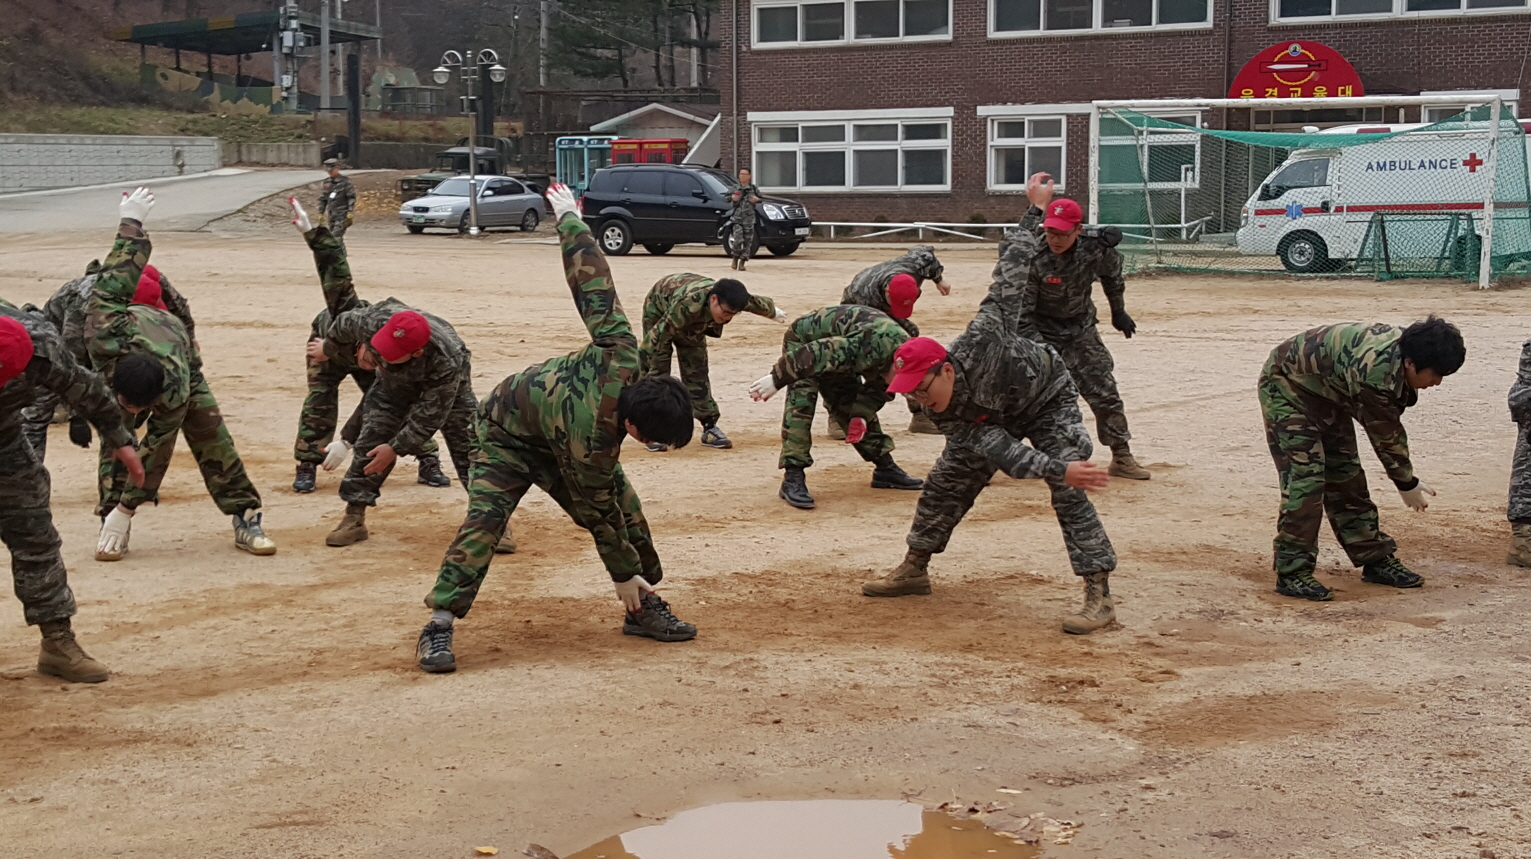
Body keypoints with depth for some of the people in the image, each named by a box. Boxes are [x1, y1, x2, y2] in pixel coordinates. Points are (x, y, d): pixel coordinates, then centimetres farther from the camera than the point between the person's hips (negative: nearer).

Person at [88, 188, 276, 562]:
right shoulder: (105, 338, -48)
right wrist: (130, 225, -31)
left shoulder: (175, 390, -46)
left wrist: (126, 508, -35)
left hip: (180, 351, -2)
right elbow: (110, 287, -39)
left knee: (211, 438, -11)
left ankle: (246, 520, -6)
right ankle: (110, 526, -13)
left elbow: (155, 448, -36)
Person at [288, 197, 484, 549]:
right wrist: (328, 349, 10)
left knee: (468, 447, -11)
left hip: (447, 383, -4)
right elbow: (343, 324, -11)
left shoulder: (446, 361, -46)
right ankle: (354, 518, 6)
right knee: (370, 443, -2)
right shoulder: (371, 321, -37)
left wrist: (397, 448, -28)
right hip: (395, 383, 4)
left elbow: (428, 417, -34)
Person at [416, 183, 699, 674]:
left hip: (554, 426, 7)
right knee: (485, 516, -27)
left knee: (626, 505, -1)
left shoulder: (620, 357, -31)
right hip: (507, 433, -7)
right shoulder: (592, 445, -43)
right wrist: (623, 575, -14)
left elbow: (592, 279, -24)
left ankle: (643, 608, 12)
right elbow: (596, 513, -27)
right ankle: (439, 625, -26)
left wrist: (569, 219, -8)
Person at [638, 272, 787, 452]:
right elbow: (656, 338, -45)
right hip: (659, 308, -5)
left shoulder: (728, 300, -28)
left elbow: (759, 303, -4)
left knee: (697, 373, 1)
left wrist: (774, 312, 19)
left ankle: (709, 427, 6)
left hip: (693, 324, 5)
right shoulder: (687, 306, -48)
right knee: (657, 371, -13)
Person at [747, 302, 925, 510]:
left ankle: (885, 468, 22)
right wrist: (776, 380, -34)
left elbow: (878, 388, 3)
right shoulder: (872, 346, -41)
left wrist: (861, 415, -12)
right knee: (800, 408, -21)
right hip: (803, 343, -8)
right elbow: (812, 354, -40)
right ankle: (792, 479, -21)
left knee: (854, 407, 11)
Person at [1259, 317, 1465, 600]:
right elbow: (1384, 436, -25)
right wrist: (1407, 484, -12)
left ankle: (1375, 559, 19)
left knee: (1346, 476, 11)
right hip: (1287, 385, -9)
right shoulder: (1377, 371, -37)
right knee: (1305, 477, -16)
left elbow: (1392, 423, 0)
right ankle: (1292, 573, -12)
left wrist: (1409, 479, 0)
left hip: (1327, 393, 9)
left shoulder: (1402, 347, -11)